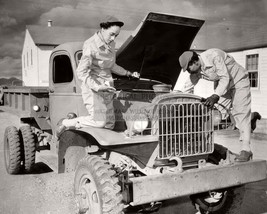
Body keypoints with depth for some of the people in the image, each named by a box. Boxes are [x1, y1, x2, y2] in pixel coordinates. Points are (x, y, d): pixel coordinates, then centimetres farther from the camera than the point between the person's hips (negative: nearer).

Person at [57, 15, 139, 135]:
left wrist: (128, 73, 25)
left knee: (109, 125, 4)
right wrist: (96, 86, -30)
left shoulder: (110, 44, 9)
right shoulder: (91, 45, -16)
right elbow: (81, 72, -21)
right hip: (92, 88, -8)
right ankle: (67, 123, 1)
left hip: (106, 88, 8)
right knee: (100, 122, -20)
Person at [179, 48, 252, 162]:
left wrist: (215, 96, -42)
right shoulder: (196, 70, -11)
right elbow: (187, 88, 0)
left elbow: (225, 78, -32)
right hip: (221, 84, 7)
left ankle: (246, 149, -13)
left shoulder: (214, 56, -33)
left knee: (241, 113, -13)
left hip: (238, 80, -7)